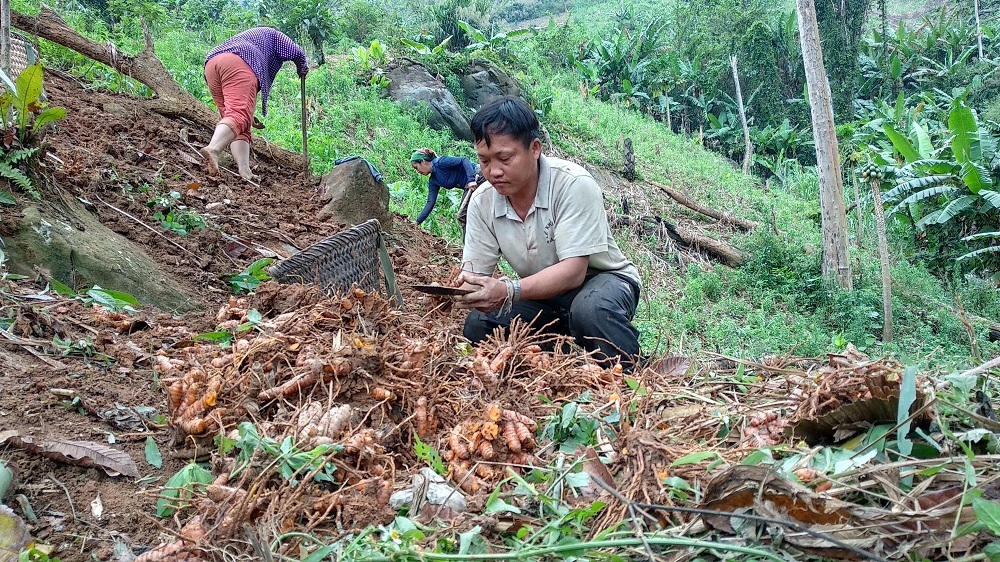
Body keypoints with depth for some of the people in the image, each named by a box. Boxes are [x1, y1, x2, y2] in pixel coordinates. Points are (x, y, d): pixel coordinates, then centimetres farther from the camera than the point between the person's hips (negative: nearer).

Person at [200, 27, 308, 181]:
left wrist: (250, 116, 47)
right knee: (240, 115, -22)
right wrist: (301, 69, 37)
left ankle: (244, 171, -14)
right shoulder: (271, 34, 29)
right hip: (238, 63, -7)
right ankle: (213, 149, -49)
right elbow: (296, 52, 15)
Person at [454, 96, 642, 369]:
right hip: (542, 296, 5)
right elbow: (474, 272, -8)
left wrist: (509, 291, -45)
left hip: (600, 280, -5)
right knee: (478, 325, -17)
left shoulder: (573, 184, -25)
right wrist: (464, 289, -33)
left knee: (590, 310, -38)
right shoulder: (482, 201, -9)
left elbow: (573, 271, -30)